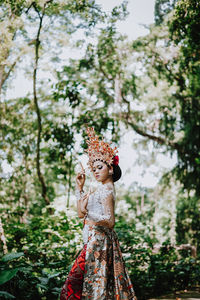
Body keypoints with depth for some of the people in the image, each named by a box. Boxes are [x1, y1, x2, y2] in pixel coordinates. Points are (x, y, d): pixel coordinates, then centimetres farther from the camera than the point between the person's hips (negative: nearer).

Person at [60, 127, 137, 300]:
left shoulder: (106, 190, -12)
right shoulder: (103, 189, 16)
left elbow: (110, 221, -20)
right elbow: (81, 213, 19)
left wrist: (87, 212, -28)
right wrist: (80, 187, 16)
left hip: (98, 240, -10)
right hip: (96, 240, 10)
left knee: (95, 281, -8)